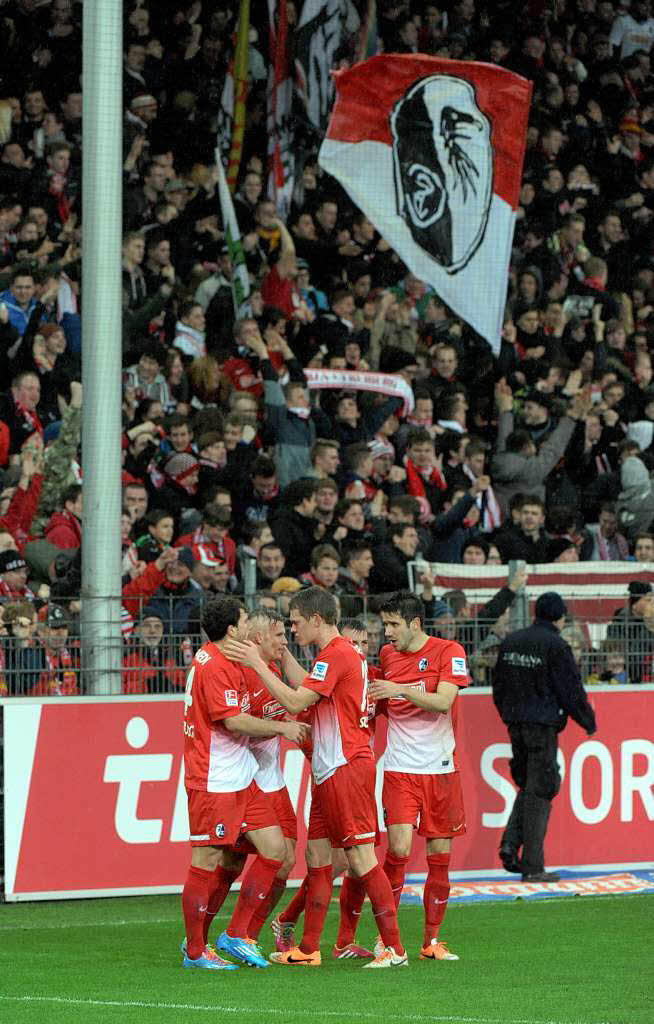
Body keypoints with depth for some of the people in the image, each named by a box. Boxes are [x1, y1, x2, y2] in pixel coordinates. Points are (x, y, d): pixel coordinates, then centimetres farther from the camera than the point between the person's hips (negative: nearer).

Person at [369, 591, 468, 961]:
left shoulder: (448, 652, -4)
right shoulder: (387, 654, 9)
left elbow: (444, 701, -18)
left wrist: (400, 690, -26)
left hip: (440, 769, -1)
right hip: (400, 767, 1)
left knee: (440, 855, 3)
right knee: (399, 848, -14)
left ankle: (432, 940, 13)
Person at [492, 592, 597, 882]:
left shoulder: (510, 642, 9)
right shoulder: (555, 646, -11)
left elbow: (498, 687, 16)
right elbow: (572, 690, -9)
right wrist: (589, 722, 5)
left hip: (515, 725, 6)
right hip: (543, 727, -6)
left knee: (527, 785, 19)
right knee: (539, 792, -2)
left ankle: (511, 843, 0)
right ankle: (532, 866, -1)